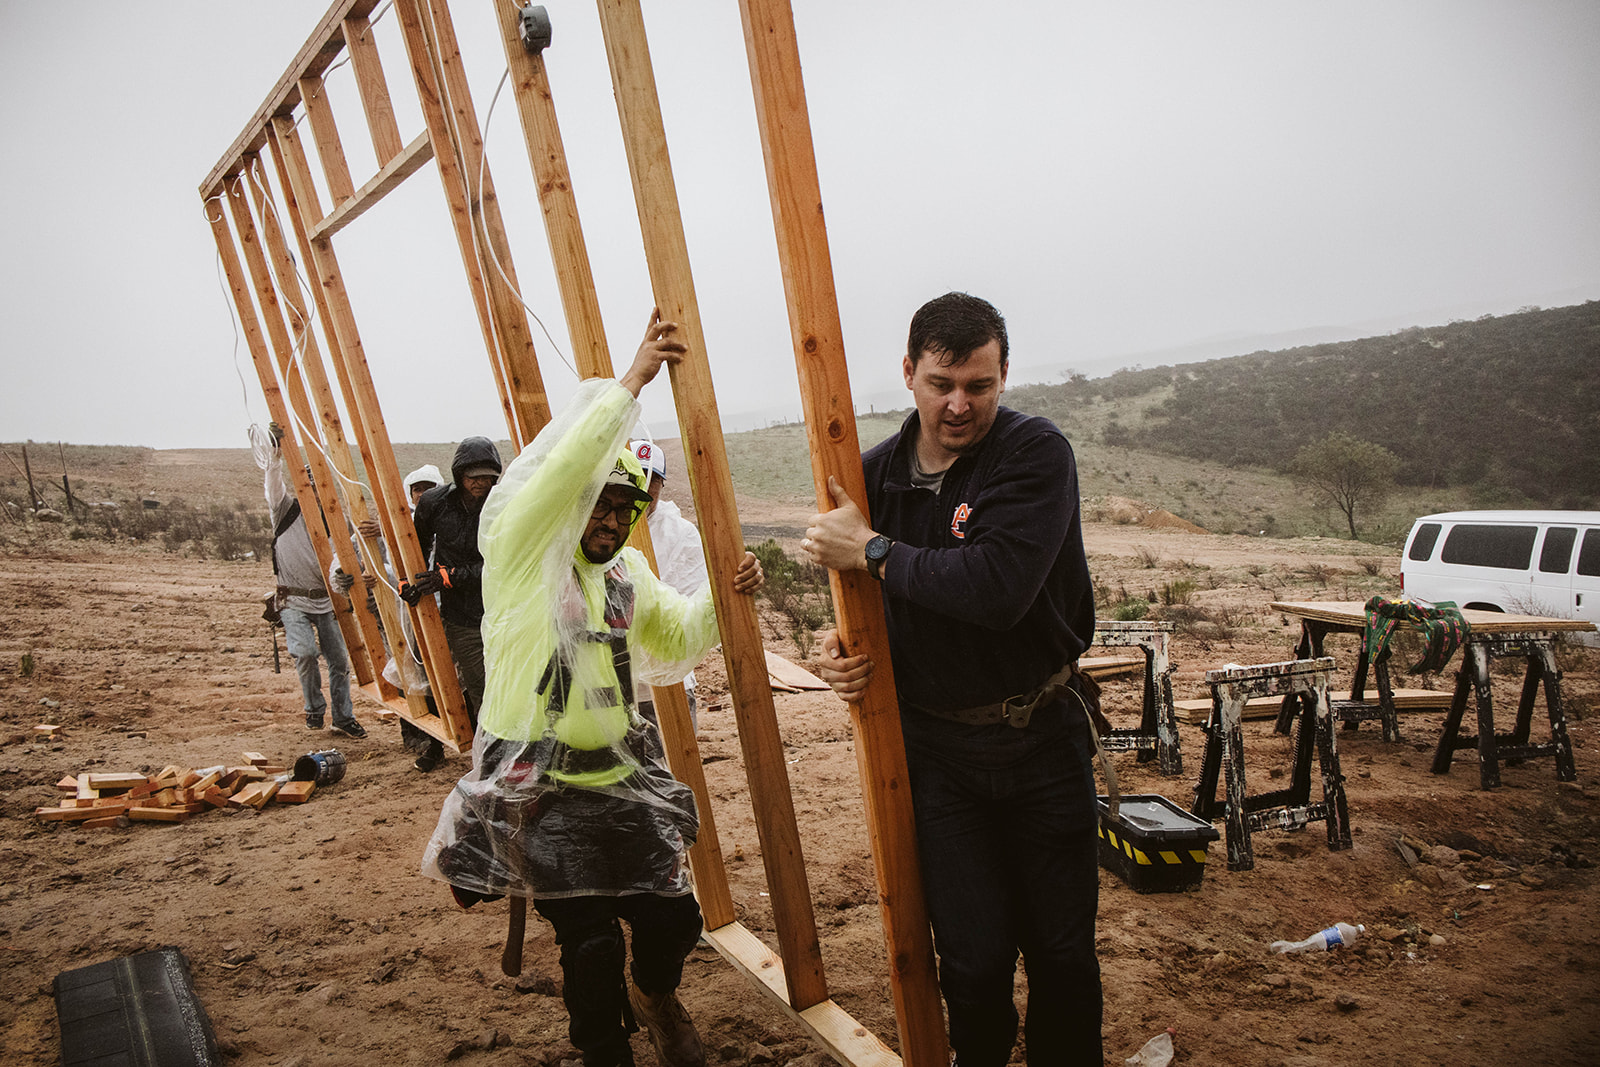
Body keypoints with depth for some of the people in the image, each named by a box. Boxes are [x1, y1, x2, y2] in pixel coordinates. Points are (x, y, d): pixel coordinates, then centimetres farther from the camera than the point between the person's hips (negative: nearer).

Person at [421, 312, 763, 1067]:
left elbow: (676, 638, 20)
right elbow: (562, 465, -28)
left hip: (623, 777, 6)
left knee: (673, 916, 9)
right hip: (538, 788, -6)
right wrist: (629, 383, -34)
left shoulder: (627, 574, 11)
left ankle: (654, 997, 44)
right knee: (590, 940, -2)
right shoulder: (518, 546, -11)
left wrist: (722, 597, 0)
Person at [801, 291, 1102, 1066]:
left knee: (1063, 949, 11)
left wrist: (873, 550, -21)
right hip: (936, 748, 2)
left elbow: (998, 588, -29)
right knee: (974, 958, 3)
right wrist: (841, 645, -8)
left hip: (1042, 739, -2)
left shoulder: (1036, 453, -14)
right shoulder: (875, 473, 1)